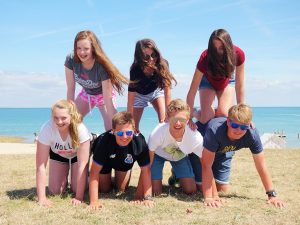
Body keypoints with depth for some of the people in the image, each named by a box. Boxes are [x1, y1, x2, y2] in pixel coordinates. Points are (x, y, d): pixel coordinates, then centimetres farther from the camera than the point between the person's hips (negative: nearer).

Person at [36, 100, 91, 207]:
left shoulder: (80, 129, -39)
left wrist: (79, 197, -33)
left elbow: (82, 164, -34)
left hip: (77, 155, -1)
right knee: (55, 191, -7)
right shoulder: (46, 129, -36)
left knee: (77, 189, -11)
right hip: (58, 155, 1)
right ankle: (64, 180, 26)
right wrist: (41, 198, -34)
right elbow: (41, 165, -33)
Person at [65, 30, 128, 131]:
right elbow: (70, 89, -17)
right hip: (86, 93, 4)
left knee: (111, 130, -17)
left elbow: (108, 99, -34)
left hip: (103, 94, -4)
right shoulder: (71, 60, -26)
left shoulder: (101, 66, -35)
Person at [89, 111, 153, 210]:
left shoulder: (139, 141, -39)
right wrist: (94, 201, -40)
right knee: (104, 189, 9)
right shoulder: (105, 140, -43)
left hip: (125, 161, 2)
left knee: (121, 190, 9)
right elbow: (95, 171, -37)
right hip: (106, 160, -1)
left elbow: (145, 170, -27)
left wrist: (147, 197, -30)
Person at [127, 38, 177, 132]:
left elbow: (167, 90, -26)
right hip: (139, 95, -1)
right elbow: (130, 100, -33)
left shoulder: (163, 65, -32)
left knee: (165, 120, -14)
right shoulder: (135, 71, -36)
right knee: (134, 126, 1)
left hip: (156, 91, 1)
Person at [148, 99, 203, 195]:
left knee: (190, 190, -4)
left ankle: (176, 176, 27)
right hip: (158, 154, -2)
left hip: (180, 156, 2)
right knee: (155, 191, -8)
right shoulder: (158, 133, -40)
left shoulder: (195, 137, -36)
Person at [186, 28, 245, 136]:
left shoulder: (238, 54, -34)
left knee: (224, 114, -22)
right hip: (208, 81, -1)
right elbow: (192, 91, -36)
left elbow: (240, 86, -27)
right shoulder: (205, 58, -38)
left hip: (227, 81, 1)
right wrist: (189, 117, -39)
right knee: (207, 118, -18)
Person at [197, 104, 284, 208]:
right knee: (202, 187, -6)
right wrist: (208, 198, -43)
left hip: (223, 152, 3)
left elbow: (261, 166, -22)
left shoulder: (252, 134, -34)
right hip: (202, 151, -3)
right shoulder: (215, 130, -46)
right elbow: (206, 165, -41)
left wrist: (272, 195, -21)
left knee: (222, 189, 4)